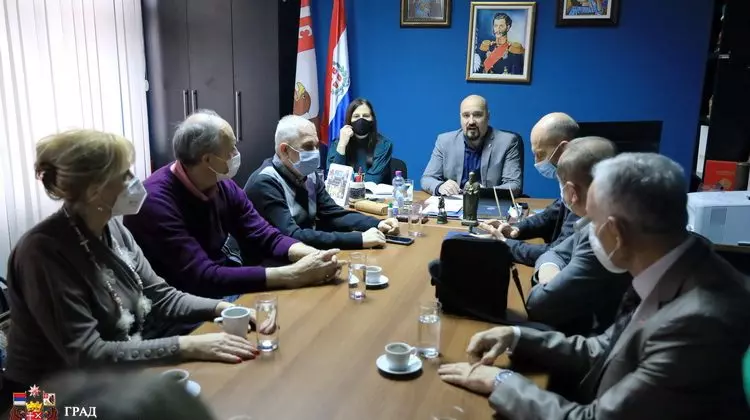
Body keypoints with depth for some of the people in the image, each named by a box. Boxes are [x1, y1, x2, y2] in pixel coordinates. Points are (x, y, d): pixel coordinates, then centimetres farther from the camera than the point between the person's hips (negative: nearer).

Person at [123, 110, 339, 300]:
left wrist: (313, 254, -22)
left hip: (226, 291, 7)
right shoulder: (156, 200, -25)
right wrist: (293, 275, -33)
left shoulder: (224, 186, -2)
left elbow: (267, 238, -1)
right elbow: (203, 278, -31)